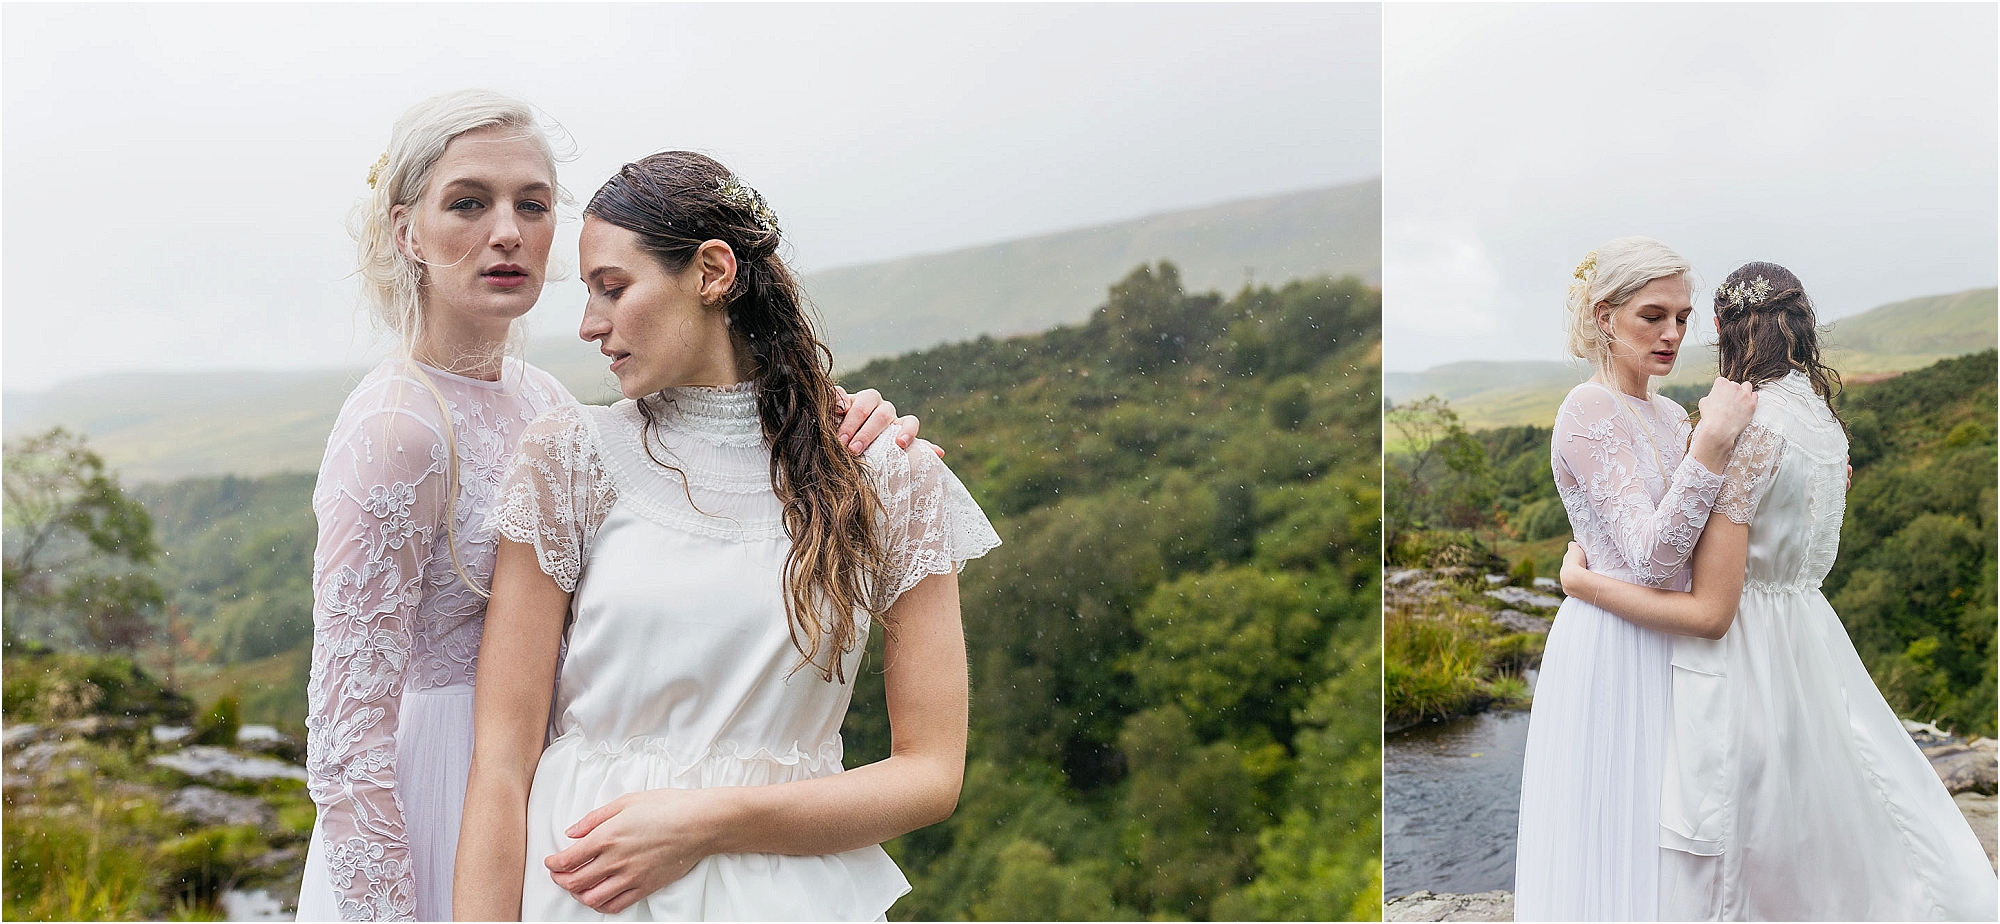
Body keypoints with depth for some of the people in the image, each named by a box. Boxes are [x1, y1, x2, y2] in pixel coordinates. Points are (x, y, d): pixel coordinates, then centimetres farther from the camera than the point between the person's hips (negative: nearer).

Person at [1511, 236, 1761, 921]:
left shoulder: (1671, 416, 11)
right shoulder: (1588, 412, -16)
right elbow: (1652, 556, -25)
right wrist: (1714, 440, -30)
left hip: (1670, 648, 8)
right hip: (1615, 650, -8)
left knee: (1661, 839, 16)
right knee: (1616, 844, 1)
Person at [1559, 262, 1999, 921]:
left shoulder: (1748, 427, -19)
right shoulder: (1825, 424, 6)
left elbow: (1710, 612, -20)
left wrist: (1581, 581, -13)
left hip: (1741, 663, -9)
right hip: (1806, 641, 9)